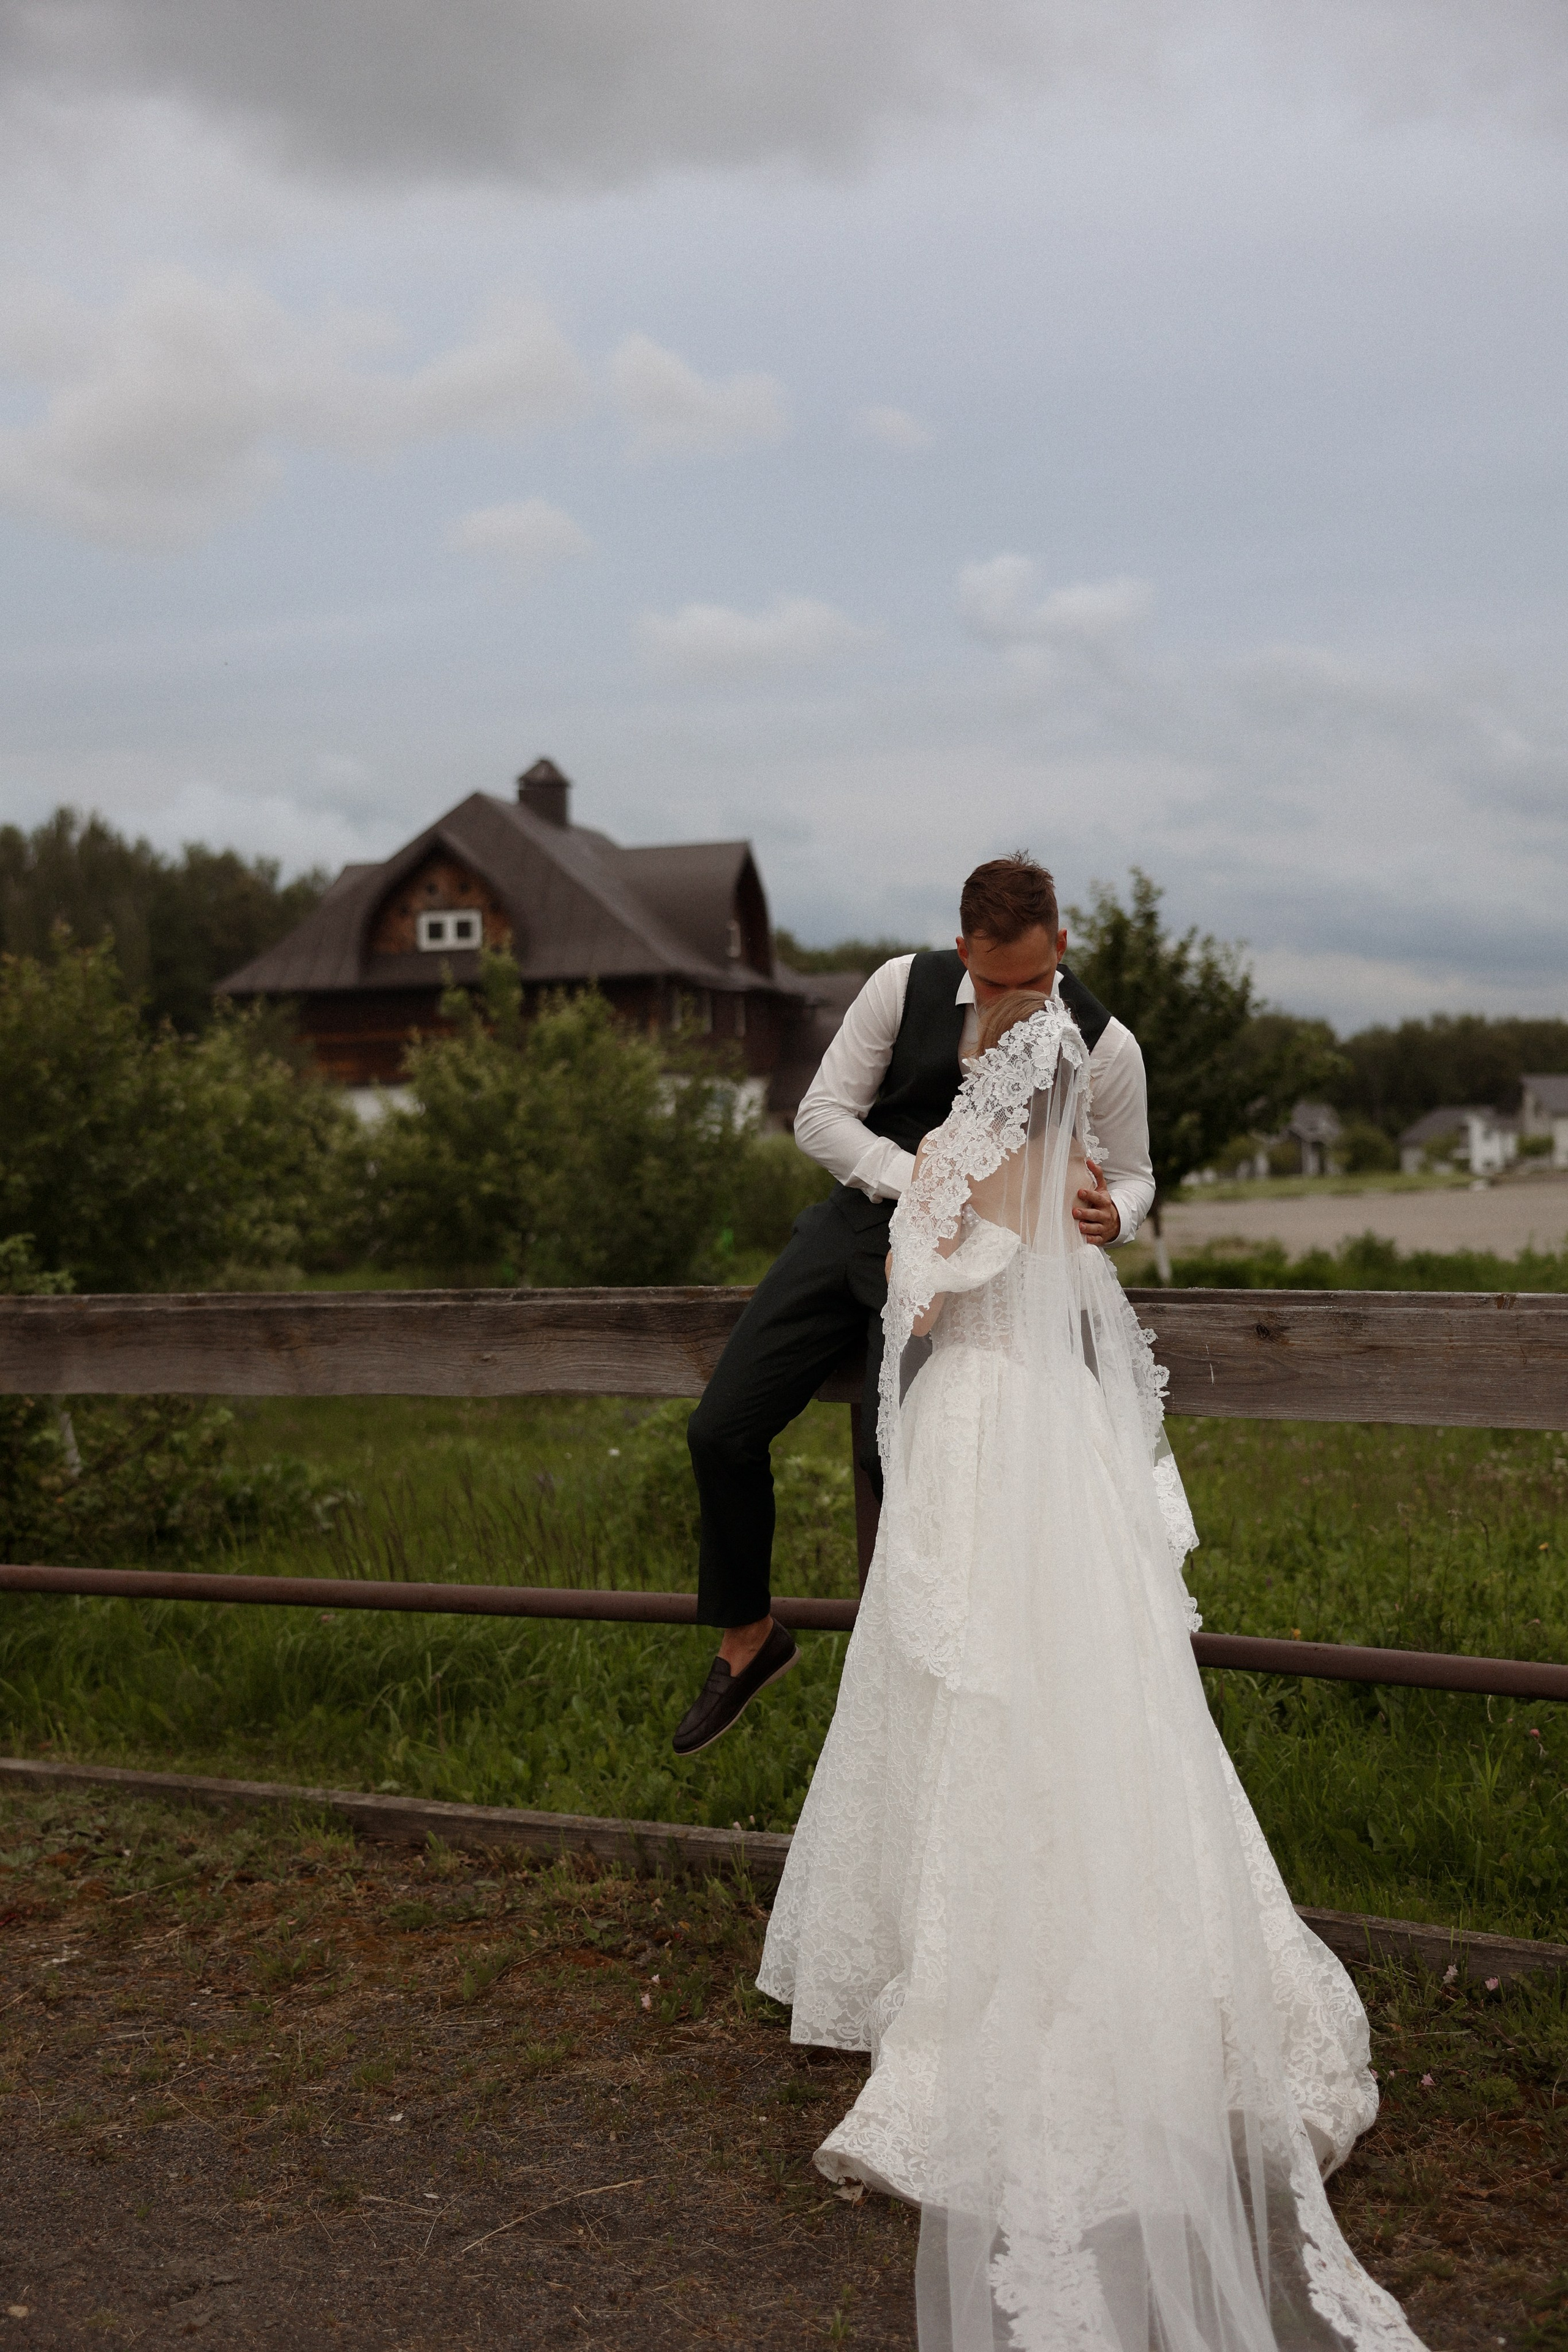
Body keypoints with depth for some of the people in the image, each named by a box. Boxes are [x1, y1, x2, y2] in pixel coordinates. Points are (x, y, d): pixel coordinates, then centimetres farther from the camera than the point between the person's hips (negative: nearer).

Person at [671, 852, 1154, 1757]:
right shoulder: (905, 986, -9)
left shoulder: (1104, 1045, -12)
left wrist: (1111, 1216, -24)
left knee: (893, 1453, -23)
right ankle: (748, 1640, 21)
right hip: (857, 1219, 3)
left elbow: (1133, 1174, 2)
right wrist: (916, 1179, -22)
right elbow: (822, 1114, -5)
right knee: (722, 1431, -1)